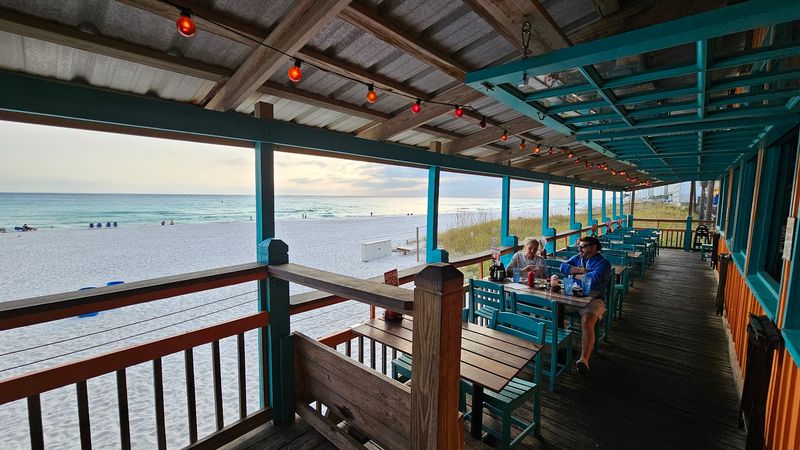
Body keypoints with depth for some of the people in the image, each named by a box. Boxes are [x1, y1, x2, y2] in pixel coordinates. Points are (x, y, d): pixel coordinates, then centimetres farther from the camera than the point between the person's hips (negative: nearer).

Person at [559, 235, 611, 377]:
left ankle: (584, 360, -35)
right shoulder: (577, 258, 19)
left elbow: (595, 278, -20)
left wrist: (576, 275, -4)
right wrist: (581, 270, -7)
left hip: (594, 299, -5)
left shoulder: (603, 263, -1)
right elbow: (563, 266, 5)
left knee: (587, 323, -31)